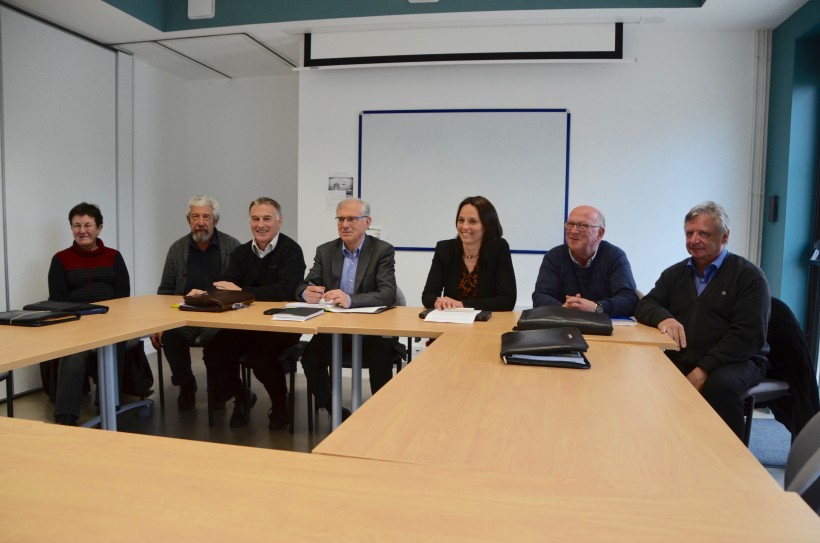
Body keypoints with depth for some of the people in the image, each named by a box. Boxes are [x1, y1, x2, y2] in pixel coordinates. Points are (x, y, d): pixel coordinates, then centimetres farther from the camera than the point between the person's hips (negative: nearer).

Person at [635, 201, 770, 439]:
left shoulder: (749, 276, -1)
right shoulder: (675, 273, 16)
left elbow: (749, 335, -11)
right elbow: (645, 305, 9)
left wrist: (704, 369, -22)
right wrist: (663, 317, -17)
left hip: (736, 360, -3)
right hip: (680, 361, 4)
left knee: (721, 384, -36)